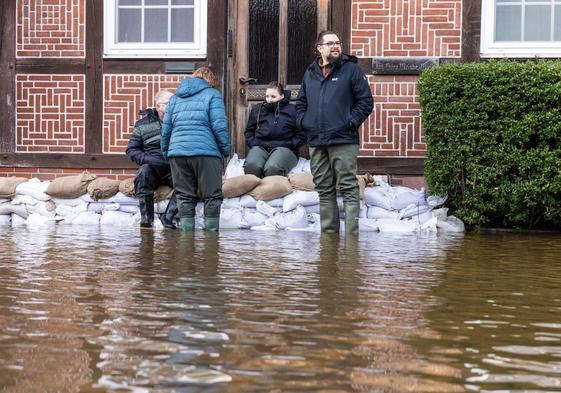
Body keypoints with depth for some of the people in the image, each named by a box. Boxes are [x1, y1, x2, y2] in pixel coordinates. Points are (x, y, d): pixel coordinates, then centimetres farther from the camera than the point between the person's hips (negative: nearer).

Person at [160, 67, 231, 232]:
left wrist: (165, 152, 23)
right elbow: (219, 126, -6)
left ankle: (186, 230, 4)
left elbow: (166, 128, 17)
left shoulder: (175, 97, 19)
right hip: (206, 151, -4)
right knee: (212, 195, 3)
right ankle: (211, 230, 1)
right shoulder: (212, 95, 4)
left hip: (177, 152, 4)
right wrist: (226, 149, 3)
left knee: (185, 196, 7)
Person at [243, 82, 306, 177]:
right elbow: (249, 131, 25)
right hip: (260, 147, 3)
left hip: (283, 148, -3)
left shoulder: (292, 110, 9)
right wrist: (253, 143, 6)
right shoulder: (257, 109, 20)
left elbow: (301, 135, 7)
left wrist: (290, 144, -7)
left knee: (272, 168, -38)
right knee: (251, 166, -34)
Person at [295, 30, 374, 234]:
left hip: (343, 141, -5)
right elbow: (301, 102, 25)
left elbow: (366, 101, -1)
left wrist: (352, 122, -10)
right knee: (324, 190, 10)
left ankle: (351, 233, -7)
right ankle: (328, 232, 17)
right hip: (316, 142, 5)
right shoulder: (310, 73, 16)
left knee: (348, 188, -7)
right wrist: (303, 121, 7)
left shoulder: (351, 69, 1)